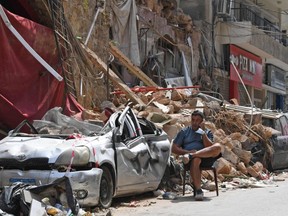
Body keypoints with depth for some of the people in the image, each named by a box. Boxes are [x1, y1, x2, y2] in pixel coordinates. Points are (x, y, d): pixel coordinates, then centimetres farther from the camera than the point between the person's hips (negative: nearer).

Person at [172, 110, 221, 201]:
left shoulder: (207, 132, 22)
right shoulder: (184, 132, 21)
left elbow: (209, 147, 2)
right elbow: (174, 149, 11)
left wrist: (203, 132, -1)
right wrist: (187, 152, -6)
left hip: (205, 157, 1)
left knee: (217, 147, -30)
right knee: (195, 160, -40)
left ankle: (191, 156, -38)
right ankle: (198, 190, -43)